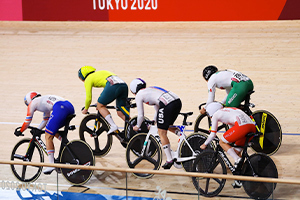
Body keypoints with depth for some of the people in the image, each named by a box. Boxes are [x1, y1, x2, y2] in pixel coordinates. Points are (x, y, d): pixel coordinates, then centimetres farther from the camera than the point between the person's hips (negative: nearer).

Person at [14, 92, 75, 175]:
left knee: (48, 136, 0)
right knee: (53, 131, 27)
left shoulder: (32, 103, 19)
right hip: (70, 107, 8)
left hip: (60, 108, -8)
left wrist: (20, 132, 36)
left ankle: (51, 164, -5)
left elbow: (27, 121, 23)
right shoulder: (44, 100, 40)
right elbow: (45, 121, 47)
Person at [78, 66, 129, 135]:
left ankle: (113, 126, -5)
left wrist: (85, 109, 31)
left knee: (100, 106, 10)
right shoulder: (100, 73, 37)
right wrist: (103, 102, 52)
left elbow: (88, 98, 13)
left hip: (113, 85, -7)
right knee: (120, 113, 14)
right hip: (124, 85, 7)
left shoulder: (88, 79, 16)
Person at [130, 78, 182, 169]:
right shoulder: (149, 90, 33)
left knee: (162, 133, 2)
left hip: (167, 105, -8)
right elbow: (157, 111, 41)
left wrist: (137, 126, 31)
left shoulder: (139, 95, 12)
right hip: (178, 101, 8)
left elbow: (141, 115, 14)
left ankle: (169, 160, 1)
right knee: (168, 126, 30)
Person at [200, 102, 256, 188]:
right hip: (252, 126, 8)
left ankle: (237, 160, -8)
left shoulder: (215, 115, 15)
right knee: (236, 151, 21)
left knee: (222, 142, 13)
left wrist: (204, 144, 34)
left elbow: (213, 134, 19)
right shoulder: (227, 111, 36)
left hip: (242, 126, -8)